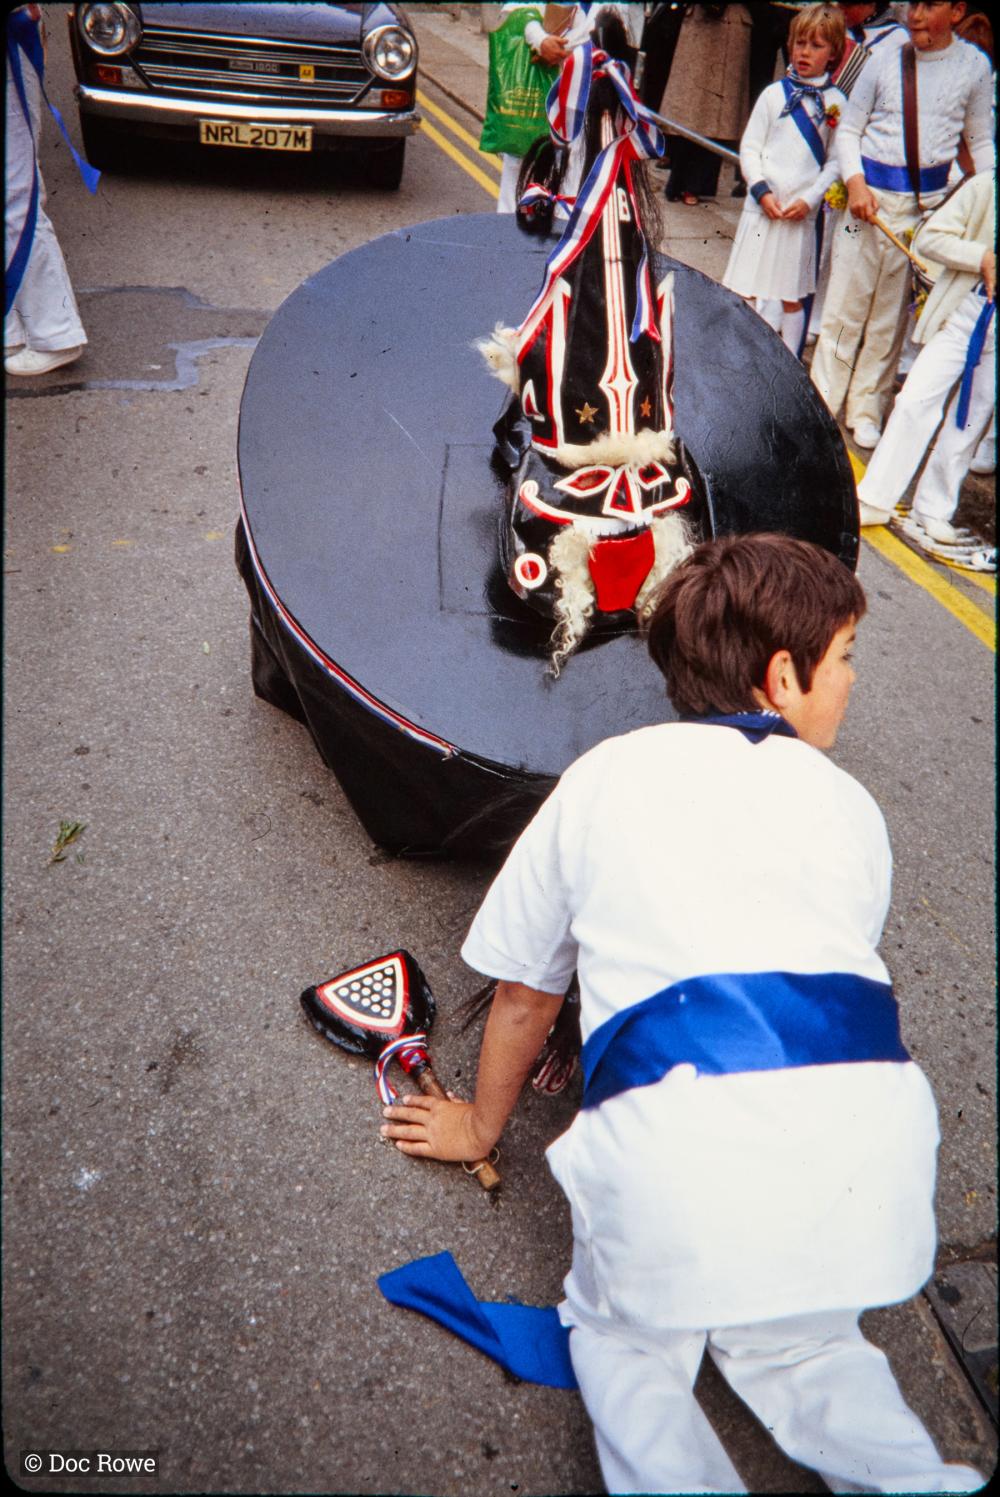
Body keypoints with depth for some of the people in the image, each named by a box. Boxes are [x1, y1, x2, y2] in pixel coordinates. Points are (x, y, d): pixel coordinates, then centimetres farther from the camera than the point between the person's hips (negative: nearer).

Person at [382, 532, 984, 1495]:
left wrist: (482, 1124, 40)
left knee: (626, 1342, 24)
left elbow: (525, 992, 23)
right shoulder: (848, 805, 20)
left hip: (674, 1136, -2)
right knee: (792, 1342, 29)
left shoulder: (601, 779, 17)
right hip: (865, 1117, 3)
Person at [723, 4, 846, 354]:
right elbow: (749, 147, 3)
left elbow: (836, 161, 3)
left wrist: (810, 198, -9)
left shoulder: (837, 103, 3)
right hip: (762, 208, 0)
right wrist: (761, 191, -10)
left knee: (792, 298, 8)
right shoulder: (774, 94, 4)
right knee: (742, 292, 0)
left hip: (802, 214, 0)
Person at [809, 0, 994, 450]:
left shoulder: (974, 66, 2)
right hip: (871, 192, 0)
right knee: (845, 304, 1)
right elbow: (848, 130, 5)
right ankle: (823, 403, 14)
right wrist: (855, 182, -11)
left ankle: (866, 411, 20)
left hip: (930, 202, 1)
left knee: (891, 313, 7)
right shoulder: (886, 60, 0)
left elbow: (981, 139, 10)